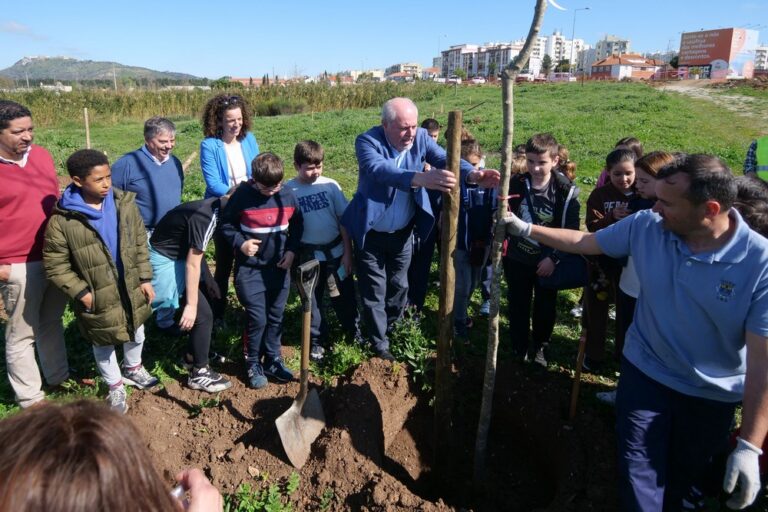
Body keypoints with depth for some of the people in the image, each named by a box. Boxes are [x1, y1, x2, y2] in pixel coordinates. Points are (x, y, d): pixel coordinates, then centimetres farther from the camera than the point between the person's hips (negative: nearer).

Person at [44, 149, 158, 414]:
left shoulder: (125, 204, -9)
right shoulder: (62, 220, -21)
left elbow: (140, 244, 0)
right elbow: (55, 266, -12)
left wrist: (145, 278, 0)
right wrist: (81, 293, -16)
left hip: (132, 289, 4)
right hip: (97, 298, -3)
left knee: (136, 334, 25)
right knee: (103, 344, 18)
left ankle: (133, 369, 54)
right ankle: (115, 386, 43)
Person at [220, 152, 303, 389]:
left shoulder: (288, 196, -4)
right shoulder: (242, 196, -13)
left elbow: (297, 224, 10)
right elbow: (226, 224, -1)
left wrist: (292, 250, -1)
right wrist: (240, 243, -17)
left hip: (279, 268, 3)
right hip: (250, 269, -3)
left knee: (275, 318, 13)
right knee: (257, 319, -2)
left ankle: (273, 360, 29)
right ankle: (253, 364, 19)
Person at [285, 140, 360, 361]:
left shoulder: (331, 185, -5)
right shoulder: (288, 191, -9)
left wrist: (347, 252, -2)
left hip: (336, 250, 1)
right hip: (308, 254, -1)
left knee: (344, 295, 12)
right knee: (312, 299, 13)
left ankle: (354, 332, 33)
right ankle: (317, 341, 31)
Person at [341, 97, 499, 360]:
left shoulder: (420, 137, -9)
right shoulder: (367, 141, -22)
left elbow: (445, 158, -22)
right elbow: (380, 170, -42)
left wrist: (472, 174, -45)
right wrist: (422, 178, -60)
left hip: (402, 232, 4)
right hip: (370, 233, -4)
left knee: (399, 286, 20)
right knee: (374, 290, 9)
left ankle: (392, 329, 46)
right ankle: (379, 344, 29)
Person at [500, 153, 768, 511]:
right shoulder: (646, 227, -16)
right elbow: (582, 241, 1)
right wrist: (525, 229, -1)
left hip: (712, 395, -1)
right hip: (645, 373, 1)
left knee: (680, 477, 23)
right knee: (639, 479, 2)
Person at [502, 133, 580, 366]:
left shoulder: (566, 191, -13)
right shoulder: (515, 184, -9)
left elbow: (571, 230, -10)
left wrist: (554, 258, -15)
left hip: (547, 261, -1)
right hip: (517, 259, 1)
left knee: (545, 307, 16)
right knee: (518, 306, 14)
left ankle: (539, 347, 38)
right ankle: (519, 347, 33)